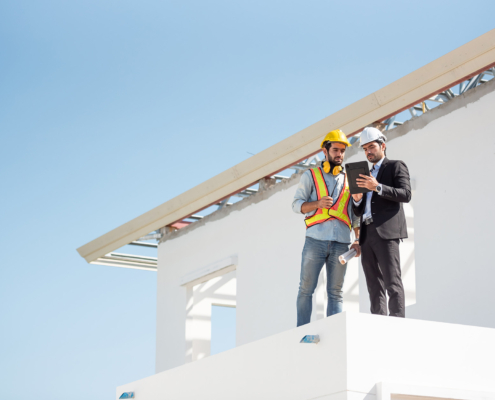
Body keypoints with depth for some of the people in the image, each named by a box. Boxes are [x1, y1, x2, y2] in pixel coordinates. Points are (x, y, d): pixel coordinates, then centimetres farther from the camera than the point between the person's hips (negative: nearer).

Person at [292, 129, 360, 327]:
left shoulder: (349, 180, 19)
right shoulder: (311, 175, 13)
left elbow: (357, 214, 18)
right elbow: (297, 204, 5)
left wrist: (358, 240, 6)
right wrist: (318, 203, -14)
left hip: (341, 243, 2)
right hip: (315, 240, -2)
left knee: (335, 293, 1)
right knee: (306, 289, -4)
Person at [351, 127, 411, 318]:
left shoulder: (396, 166, 7)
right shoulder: (367, 175, 27)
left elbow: (406, 194, -9)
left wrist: (378, 187, -20)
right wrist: (357, 199, 1)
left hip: (386, 232, -7)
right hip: (367, 235, 7)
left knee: (392, 282, -15)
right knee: (374, 286, 2)